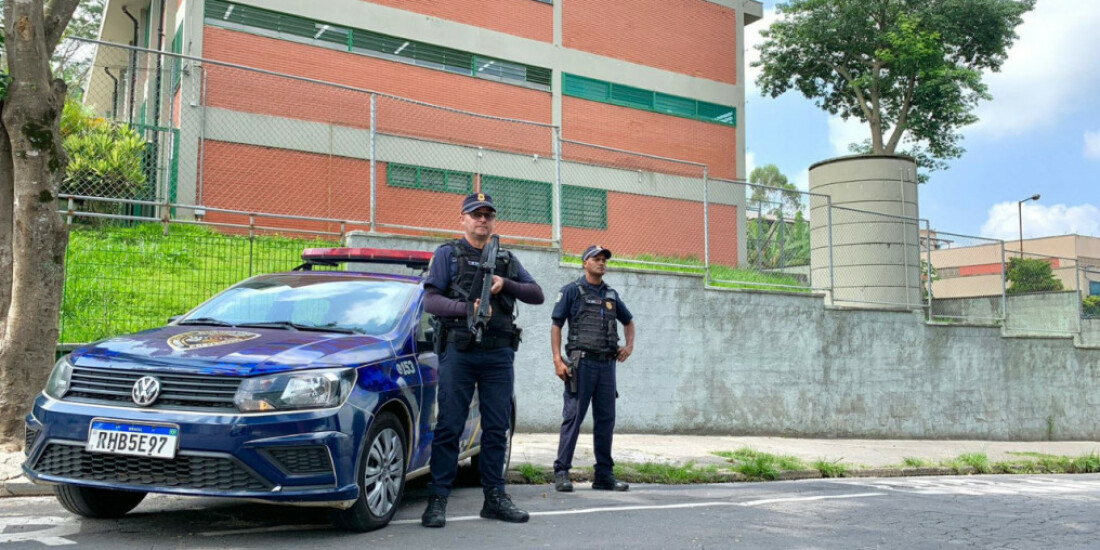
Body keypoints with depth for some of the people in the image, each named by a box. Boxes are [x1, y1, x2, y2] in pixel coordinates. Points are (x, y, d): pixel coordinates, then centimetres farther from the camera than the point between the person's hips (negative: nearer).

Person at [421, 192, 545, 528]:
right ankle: (437, 500, 0)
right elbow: (430, 300, -3)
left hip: (499, 353, 4)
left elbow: (537, 295, 12)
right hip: (459, 351, -4)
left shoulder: (506, 259, 19)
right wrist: (467, 308, -18)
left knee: (497, 428, 6)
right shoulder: (447, 254, 7)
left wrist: (505, 285, -5)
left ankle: (494, 498, 14)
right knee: (449, 427, -4)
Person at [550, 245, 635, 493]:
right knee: (573, 417, -7)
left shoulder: (611, 295, 17)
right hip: (582, 361, -5)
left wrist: (629, 345, 12)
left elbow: (628, 321, 31)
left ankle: (604, 475, 14)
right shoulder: (571, 291, 2)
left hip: (607, 364, 5)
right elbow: (556, 325, -2)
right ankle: (561, 472, -2)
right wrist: (558, 359, -12)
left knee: (606, 419, 7)